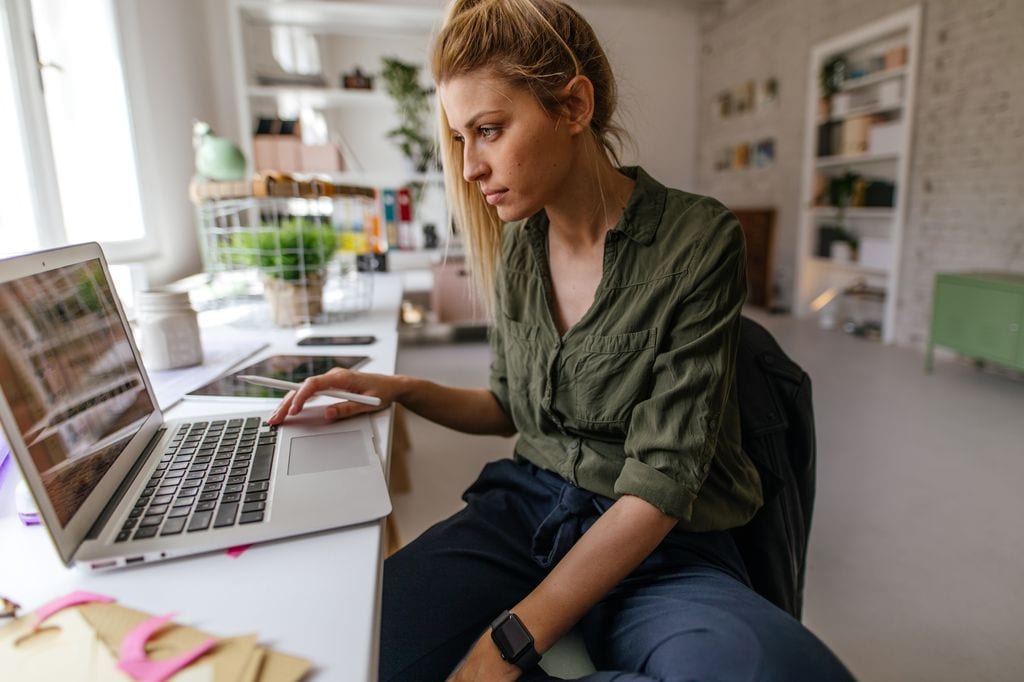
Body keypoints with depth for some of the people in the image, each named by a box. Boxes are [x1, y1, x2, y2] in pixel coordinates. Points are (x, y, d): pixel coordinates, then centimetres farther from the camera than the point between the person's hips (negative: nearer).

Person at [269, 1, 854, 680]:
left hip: (661, 547, -2)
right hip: (526, 506, 4)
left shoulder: (698, 241, -13)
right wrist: (404, 389, -2)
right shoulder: (518, 246, 4)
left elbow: (662, 480, -17)